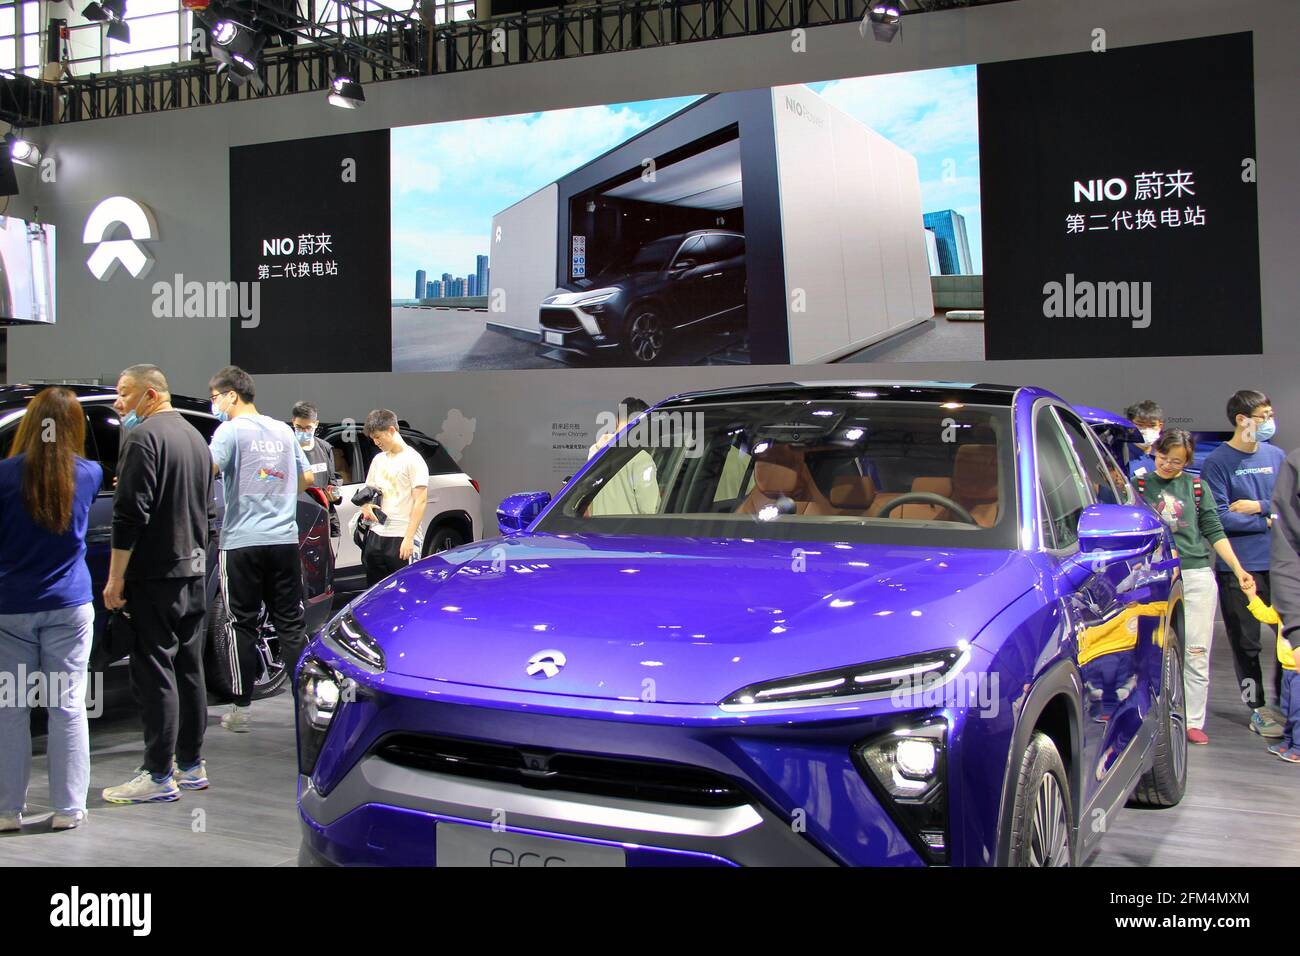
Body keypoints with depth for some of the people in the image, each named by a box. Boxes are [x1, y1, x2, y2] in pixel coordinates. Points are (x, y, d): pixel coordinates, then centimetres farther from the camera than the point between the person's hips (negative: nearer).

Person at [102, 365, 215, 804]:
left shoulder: (143, 437, -12)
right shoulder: (194, 436, 16)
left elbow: (130, 515, -19)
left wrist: (115, 578, -16)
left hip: (155, 575, -9)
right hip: (194, 571, 9)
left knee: (154, 673, -5)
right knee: (189, 669, 13)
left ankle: (158, 776, -3)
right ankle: (191, 766, 20)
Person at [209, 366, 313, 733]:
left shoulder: (230, 431, -5)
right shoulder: (283, 431, 14)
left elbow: (206, 469, -21)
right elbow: (306, 478, 21)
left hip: (242, 541, -5)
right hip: (285, 540, 5)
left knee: (241, 624, 3)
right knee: (291, 623, 9)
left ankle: (241, 709, 7)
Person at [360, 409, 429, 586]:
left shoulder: (413, 460, -7)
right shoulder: (379, 460, 16)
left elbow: (420, 501, -12)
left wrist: (409, 538, -18)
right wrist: (365, 506, 1)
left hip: (400, 538, -7)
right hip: (376, 535, 7)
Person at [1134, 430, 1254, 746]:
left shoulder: (1196, 486, 10)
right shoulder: (1140, 485, 7)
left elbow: (1213, 530, 10)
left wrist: (1238, 568, 4)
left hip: (1197, 573, 1)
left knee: (1196, 653, 1)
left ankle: (1193, 721, 7)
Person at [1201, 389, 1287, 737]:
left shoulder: (1277, 456, 9)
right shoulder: (1217, 462, -7)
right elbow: (1220, 517, -13)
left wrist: (1259, 506, -8)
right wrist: (1268, 521, -8)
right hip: (1240, 565, -4)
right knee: (1246, 642, 4)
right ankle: (1258, 710, 15)